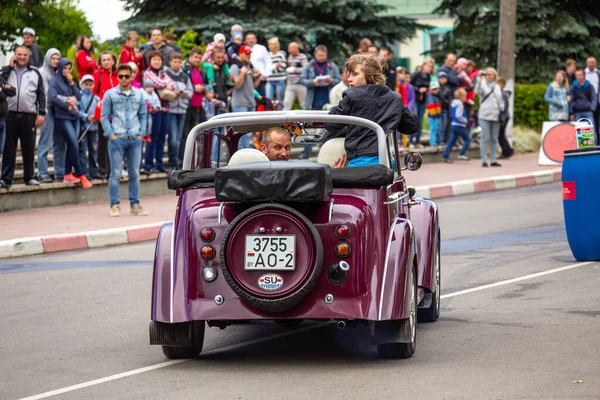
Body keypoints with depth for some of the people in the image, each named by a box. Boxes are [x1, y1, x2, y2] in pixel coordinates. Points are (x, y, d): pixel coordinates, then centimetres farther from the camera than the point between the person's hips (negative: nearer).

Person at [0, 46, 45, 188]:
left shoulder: (34, 73, 10)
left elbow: (41, 95, 8)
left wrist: (41, 113, -1)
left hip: (28, 116, 1)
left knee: (29, 148, 6)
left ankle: (29, 177, 16)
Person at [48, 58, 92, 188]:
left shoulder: (70, 81, 17)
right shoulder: (55, 81, -2)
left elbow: (79, 97, 8)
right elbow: (52, 97, -16)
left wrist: (72, 83, -2)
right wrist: (67, 106, -10)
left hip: (74, 117, 6)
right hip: (63, 117, -6)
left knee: (71, 146, 6)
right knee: (74, 145, -12)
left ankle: (68, 174, 12)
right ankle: (80, 176, -11)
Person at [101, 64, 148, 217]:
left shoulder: (139, 94, 10)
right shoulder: (110, 94, 2)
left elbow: (143, 115, 13)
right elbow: (104, 117, 2)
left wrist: (141, 134, 2)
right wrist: (111, 134, -8)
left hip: (135, 139, 3)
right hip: (117, 139, -3)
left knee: (135, 174, 6)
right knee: (116, 174, -4)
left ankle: (135, 204, 12)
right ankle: (115, 205, 0)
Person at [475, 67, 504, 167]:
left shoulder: (497, 87, 16)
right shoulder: (483, 84, 2)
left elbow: (501, 100, 19)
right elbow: (478, 91, -20)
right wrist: (480, 78, -26)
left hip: (495, 116, 5)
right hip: (485, 116, -5)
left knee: (494, 139, 8)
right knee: (485, 138, -6)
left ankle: (493, 160, 13)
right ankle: (484, 160, -3)